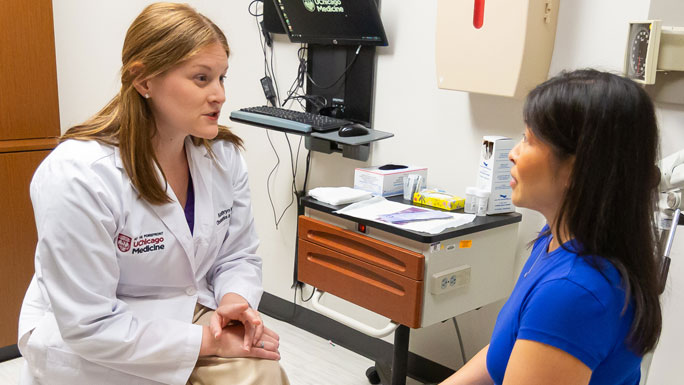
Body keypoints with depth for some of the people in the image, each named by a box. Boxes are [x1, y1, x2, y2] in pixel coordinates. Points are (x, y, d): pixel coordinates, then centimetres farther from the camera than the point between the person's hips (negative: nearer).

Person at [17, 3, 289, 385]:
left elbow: (240, 255, 3)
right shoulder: (76, 176, -24)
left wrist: (235, 300, -19)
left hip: (191, 315, 5)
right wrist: (207, 342, -24)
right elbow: (90, 325, -23)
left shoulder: (224, 154, -6)